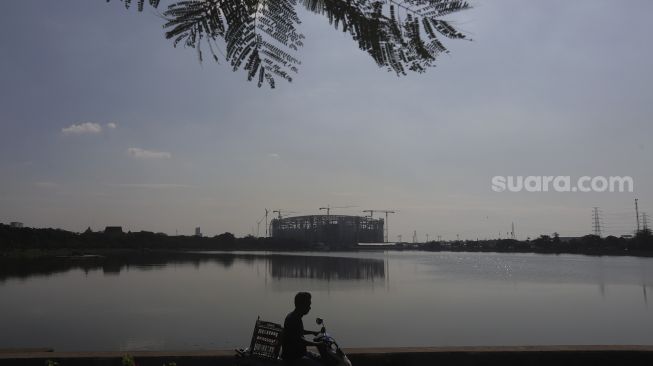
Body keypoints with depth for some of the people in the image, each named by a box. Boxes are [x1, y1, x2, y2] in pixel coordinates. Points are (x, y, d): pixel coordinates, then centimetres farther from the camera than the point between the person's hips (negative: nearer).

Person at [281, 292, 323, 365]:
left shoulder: (297, 318, 11)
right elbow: (299, 340, -27)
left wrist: (313, 332, 22)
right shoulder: (291, 319, -20)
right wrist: (317, 344, -25)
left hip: (300, 353, 10)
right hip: (292, 357, -10)